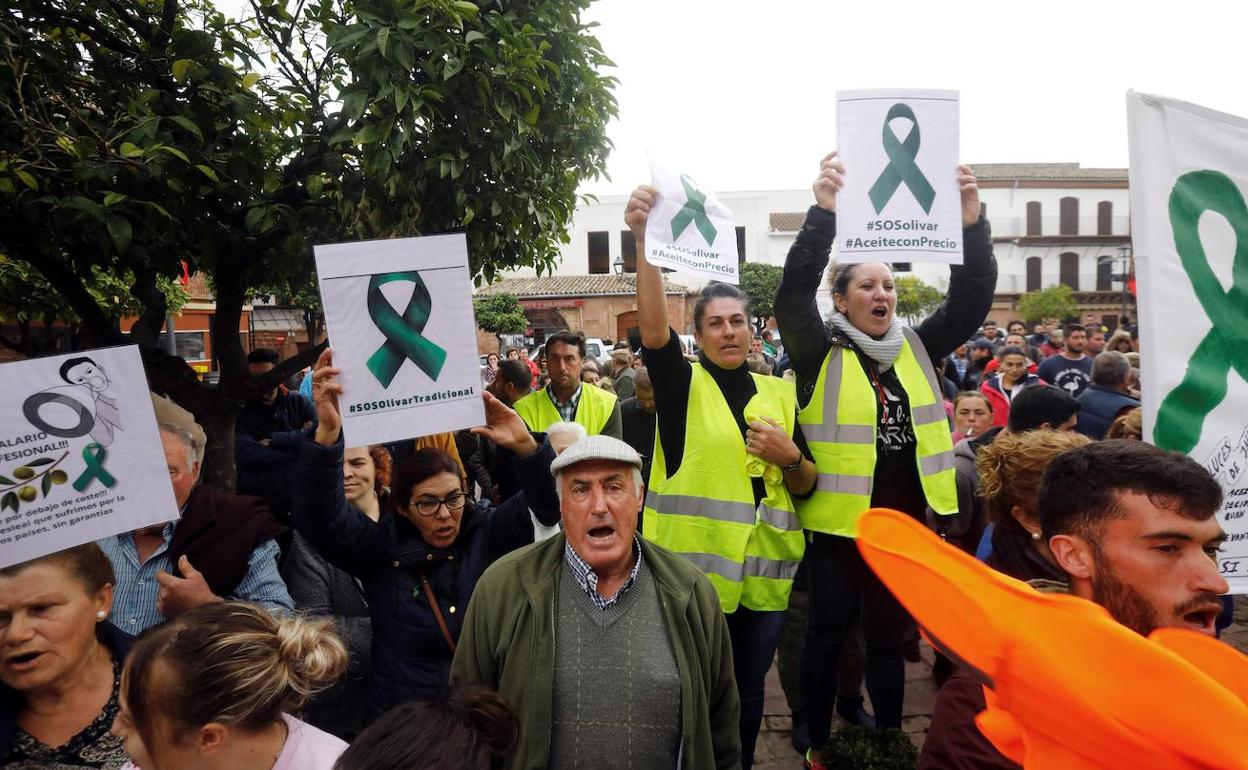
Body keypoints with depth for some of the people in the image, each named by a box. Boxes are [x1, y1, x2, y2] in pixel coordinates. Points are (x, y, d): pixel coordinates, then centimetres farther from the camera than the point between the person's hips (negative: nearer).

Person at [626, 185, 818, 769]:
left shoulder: (779, 392, 8)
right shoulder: (682, 383, -3)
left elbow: (806, 486, 11)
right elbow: (653, 327, -24)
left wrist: (790, 457, -11)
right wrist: (644, 240, -36)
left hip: (765, 565, 4)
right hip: (694, 563, -3)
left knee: (749, 687, 18)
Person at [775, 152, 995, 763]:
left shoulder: (917, 349, 5)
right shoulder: (821, 353, -7)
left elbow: (973, 295, -2)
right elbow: (794, 289, -21)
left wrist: (971, 221, -16)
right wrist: (824, 212, -31)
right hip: (838, 524, -4)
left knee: (888, 636, 19)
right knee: (829, 634, 12)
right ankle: (818, 745, 29)